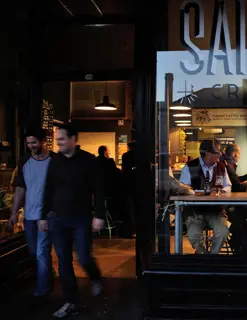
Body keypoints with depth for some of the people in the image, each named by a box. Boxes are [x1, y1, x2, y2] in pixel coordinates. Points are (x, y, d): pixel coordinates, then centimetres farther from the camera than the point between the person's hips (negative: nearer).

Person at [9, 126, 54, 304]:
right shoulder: (24, 163, 5)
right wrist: (14, 212, 4)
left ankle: (42, 291, 9)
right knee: (35, 253, 17)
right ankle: (48, 279, 40)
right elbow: (20, 189, 9)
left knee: (42, 253, -4)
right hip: (29, 215, 6)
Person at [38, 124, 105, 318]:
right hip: (57, 219, 4)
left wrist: (99, 216, -12)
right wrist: (44, 216, 11)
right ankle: (70, 303, 16)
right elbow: (49, 191, 12)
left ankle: (96, 279, 33)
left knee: (84, 258, -1)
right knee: (64, 262, 5)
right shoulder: (55, 162, 6)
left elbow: (98, 190, -6)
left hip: (81, 219, -3)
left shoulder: (88, 160, -5)